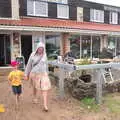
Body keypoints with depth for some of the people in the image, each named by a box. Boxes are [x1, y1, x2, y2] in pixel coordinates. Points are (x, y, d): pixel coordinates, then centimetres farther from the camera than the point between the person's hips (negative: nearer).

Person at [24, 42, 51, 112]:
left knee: (45, 89, -13)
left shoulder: (44, 56, 0)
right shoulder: (33, 55, -6)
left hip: (43, 74, 0)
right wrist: (26, 74, 2)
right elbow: (29, 65, 0)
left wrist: (47, 74, 18)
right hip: (34, 74, 0)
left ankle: (45, 106, -12)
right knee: (35, 87, 21)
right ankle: (35, 97, 51)